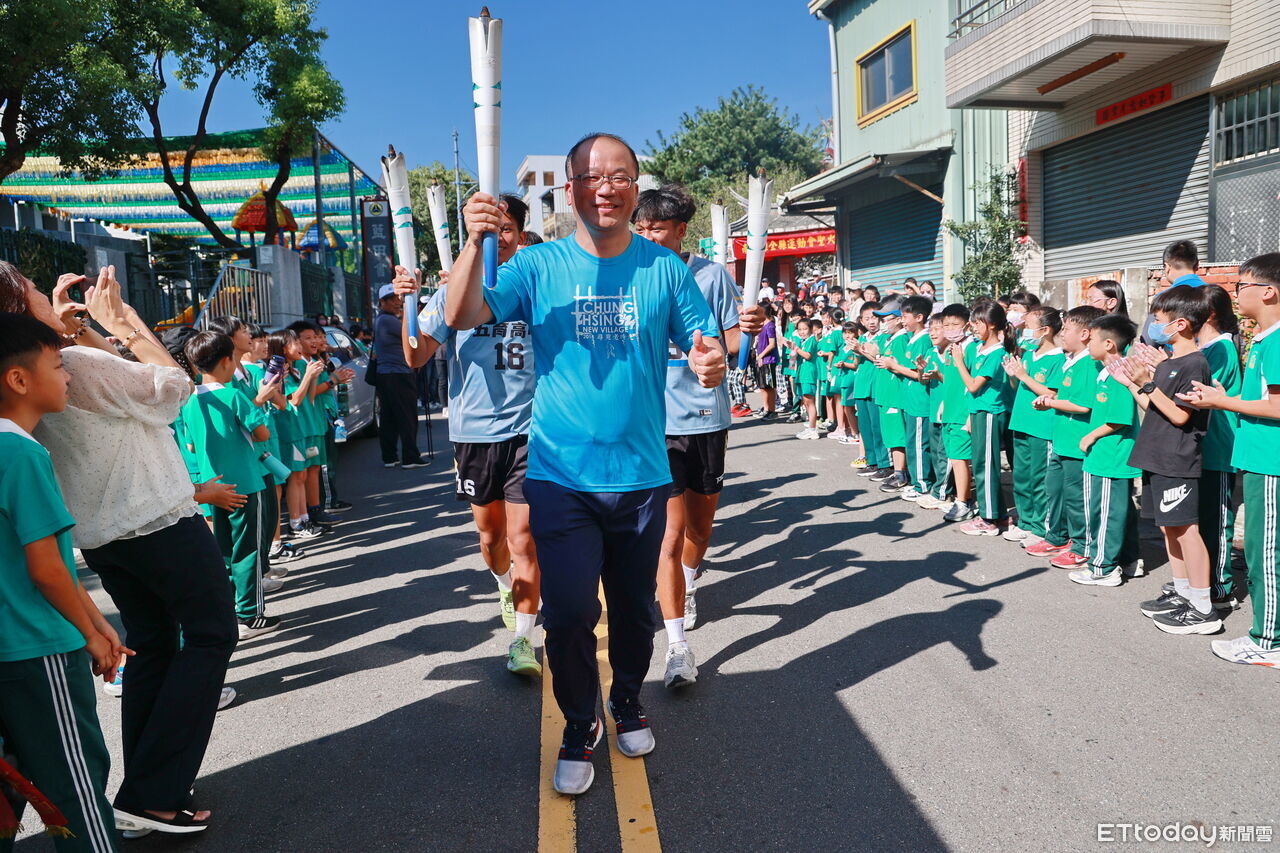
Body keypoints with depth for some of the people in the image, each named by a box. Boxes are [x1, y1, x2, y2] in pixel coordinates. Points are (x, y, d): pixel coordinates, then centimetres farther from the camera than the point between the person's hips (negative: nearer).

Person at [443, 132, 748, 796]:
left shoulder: (665, 268, 0)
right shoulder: (538, 266, -2)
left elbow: (704, 344, 0)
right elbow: (462, 317, -13)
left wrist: (711, 361, -24)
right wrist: (474, 243, -29)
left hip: (642, 474, 2)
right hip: (561, 475, -1)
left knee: (635, 607, 17)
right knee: (569, 614, -2)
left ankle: (628, 704, 43)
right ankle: (579, 728, 24)